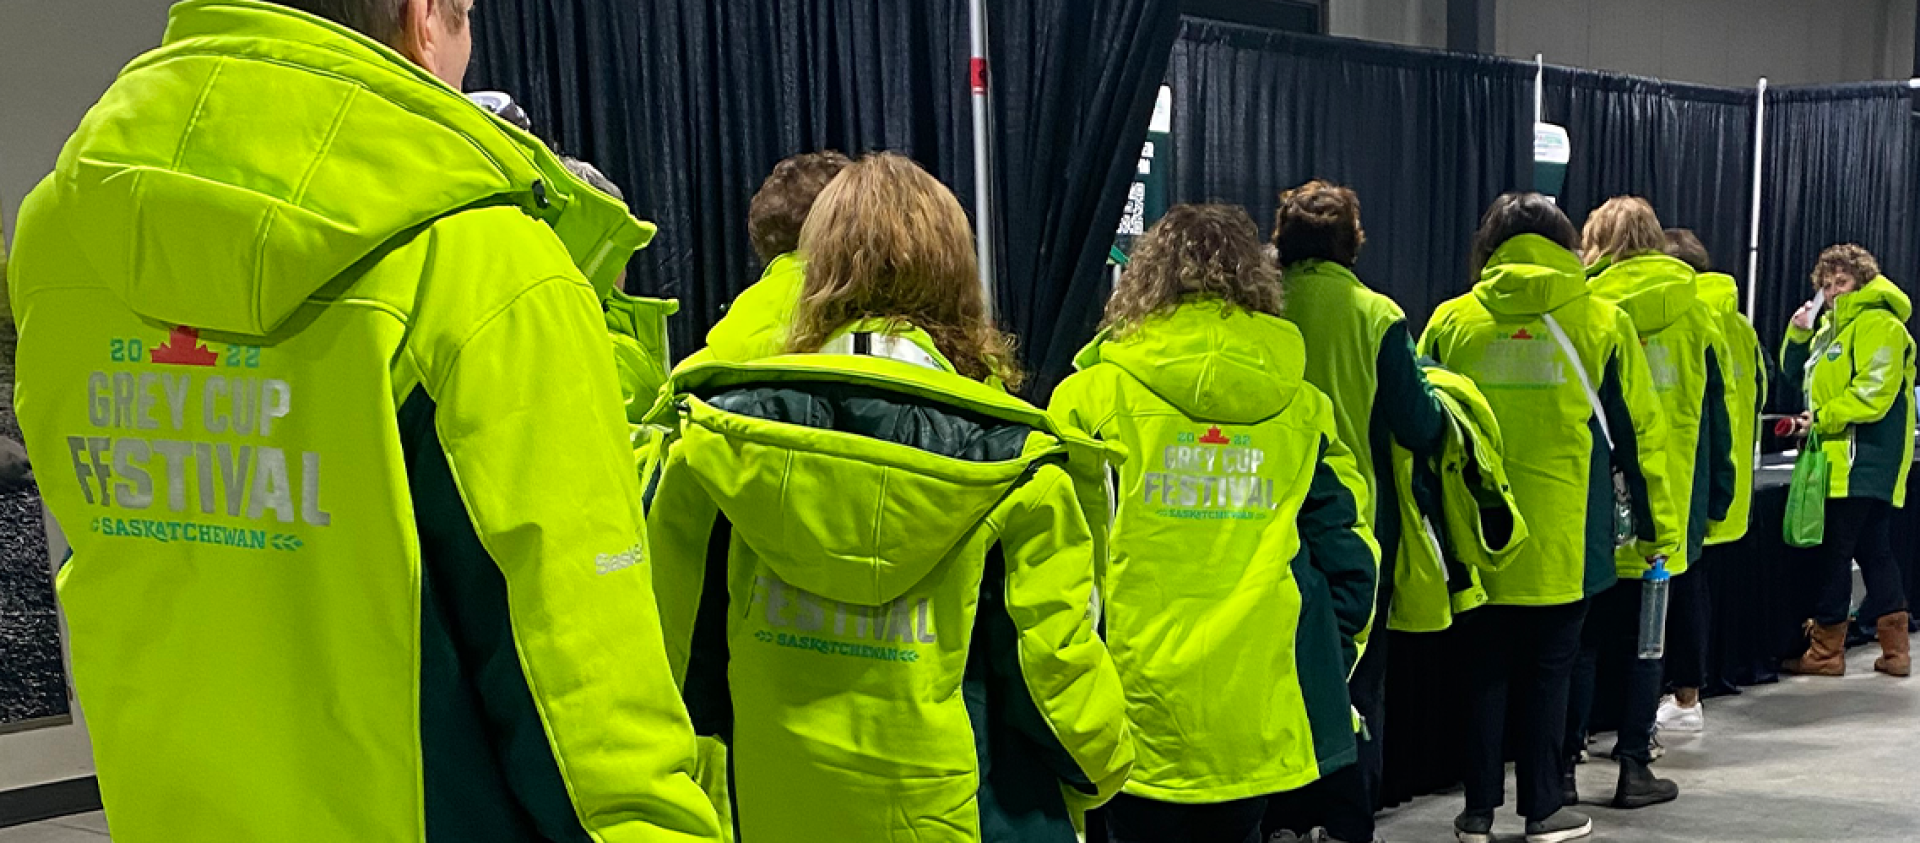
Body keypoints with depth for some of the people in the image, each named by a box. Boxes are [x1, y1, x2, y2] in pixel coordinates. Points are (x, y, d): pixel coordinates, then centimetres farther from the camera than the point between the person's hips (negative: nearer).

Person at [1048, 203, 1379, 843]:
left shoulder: (1093, 396, -6)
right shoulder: (1302, 409, 1)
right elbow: (1348, 560, 3)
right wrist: (1324, 675, 17)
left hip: (1137, 718, -2)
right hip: (1261, 717, 3)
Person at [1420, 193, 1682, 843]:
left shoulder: (1452, 321, 1)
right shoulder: (1602, 321, 0)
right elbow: (1637, 431, 2)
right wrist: (1656, 525, 10)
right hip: (1563, 541, -1)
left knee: (1485, 672, 11)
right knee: (1547, 673, 10)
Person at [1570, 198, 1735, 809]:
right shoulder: (1692, 313, 1)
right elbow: (1714, 419, 4)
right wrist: (1715, 502, 11)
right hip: (1668, 509, 1)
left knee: (1582, 640, 8)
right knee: (1643, 641, 10)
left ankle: (1564, 765, 10)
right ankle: (1635, 767, 12)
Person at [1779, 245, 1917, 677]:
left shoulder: (1879, 325, -10)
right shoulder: (1835, 331, 19)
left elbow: (1874, 392, -20)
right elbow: (1798, 377, 23)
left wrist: (1822, 419, -17)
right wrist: (1799, 334, 8)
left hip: (1862, 460, -10)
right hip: (1841, 460, 10)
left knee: (1836, 551, -6)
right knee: (1873, 549, 11)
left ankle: (1825, 651, 0)